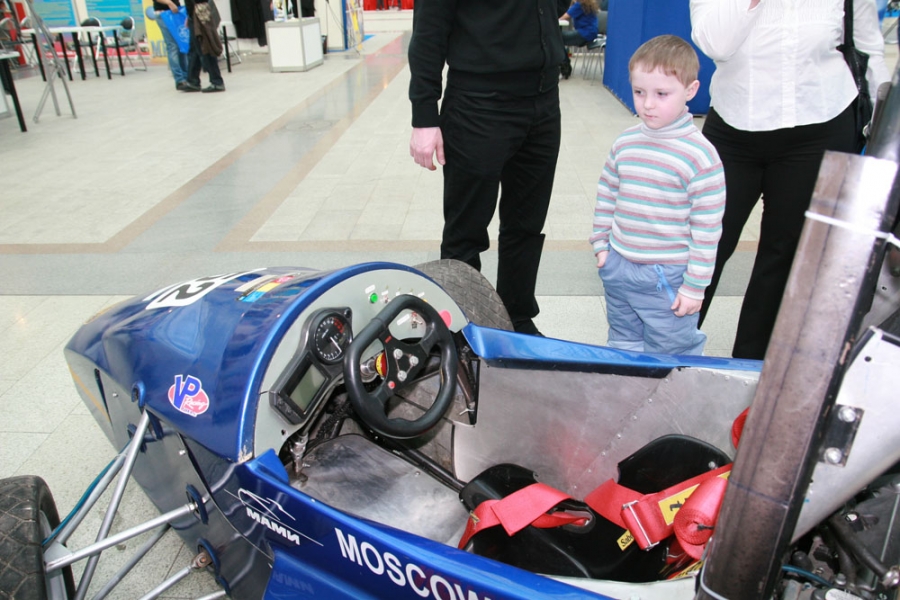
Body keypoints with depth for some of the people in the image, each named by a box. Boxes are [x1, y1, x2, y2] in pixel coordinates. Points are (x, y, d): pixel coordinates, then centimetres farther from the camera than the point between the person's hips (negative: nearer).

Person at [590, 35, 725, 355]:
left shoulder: (700, 155, -15)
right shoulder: (624, 143, 0)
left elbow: (707, 228, -13)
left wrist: (695, 286, -11)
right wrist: (601, 243, 11)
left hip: (668, 278, -5)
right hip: (617, 267, 6)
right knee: (623, 347, 22)